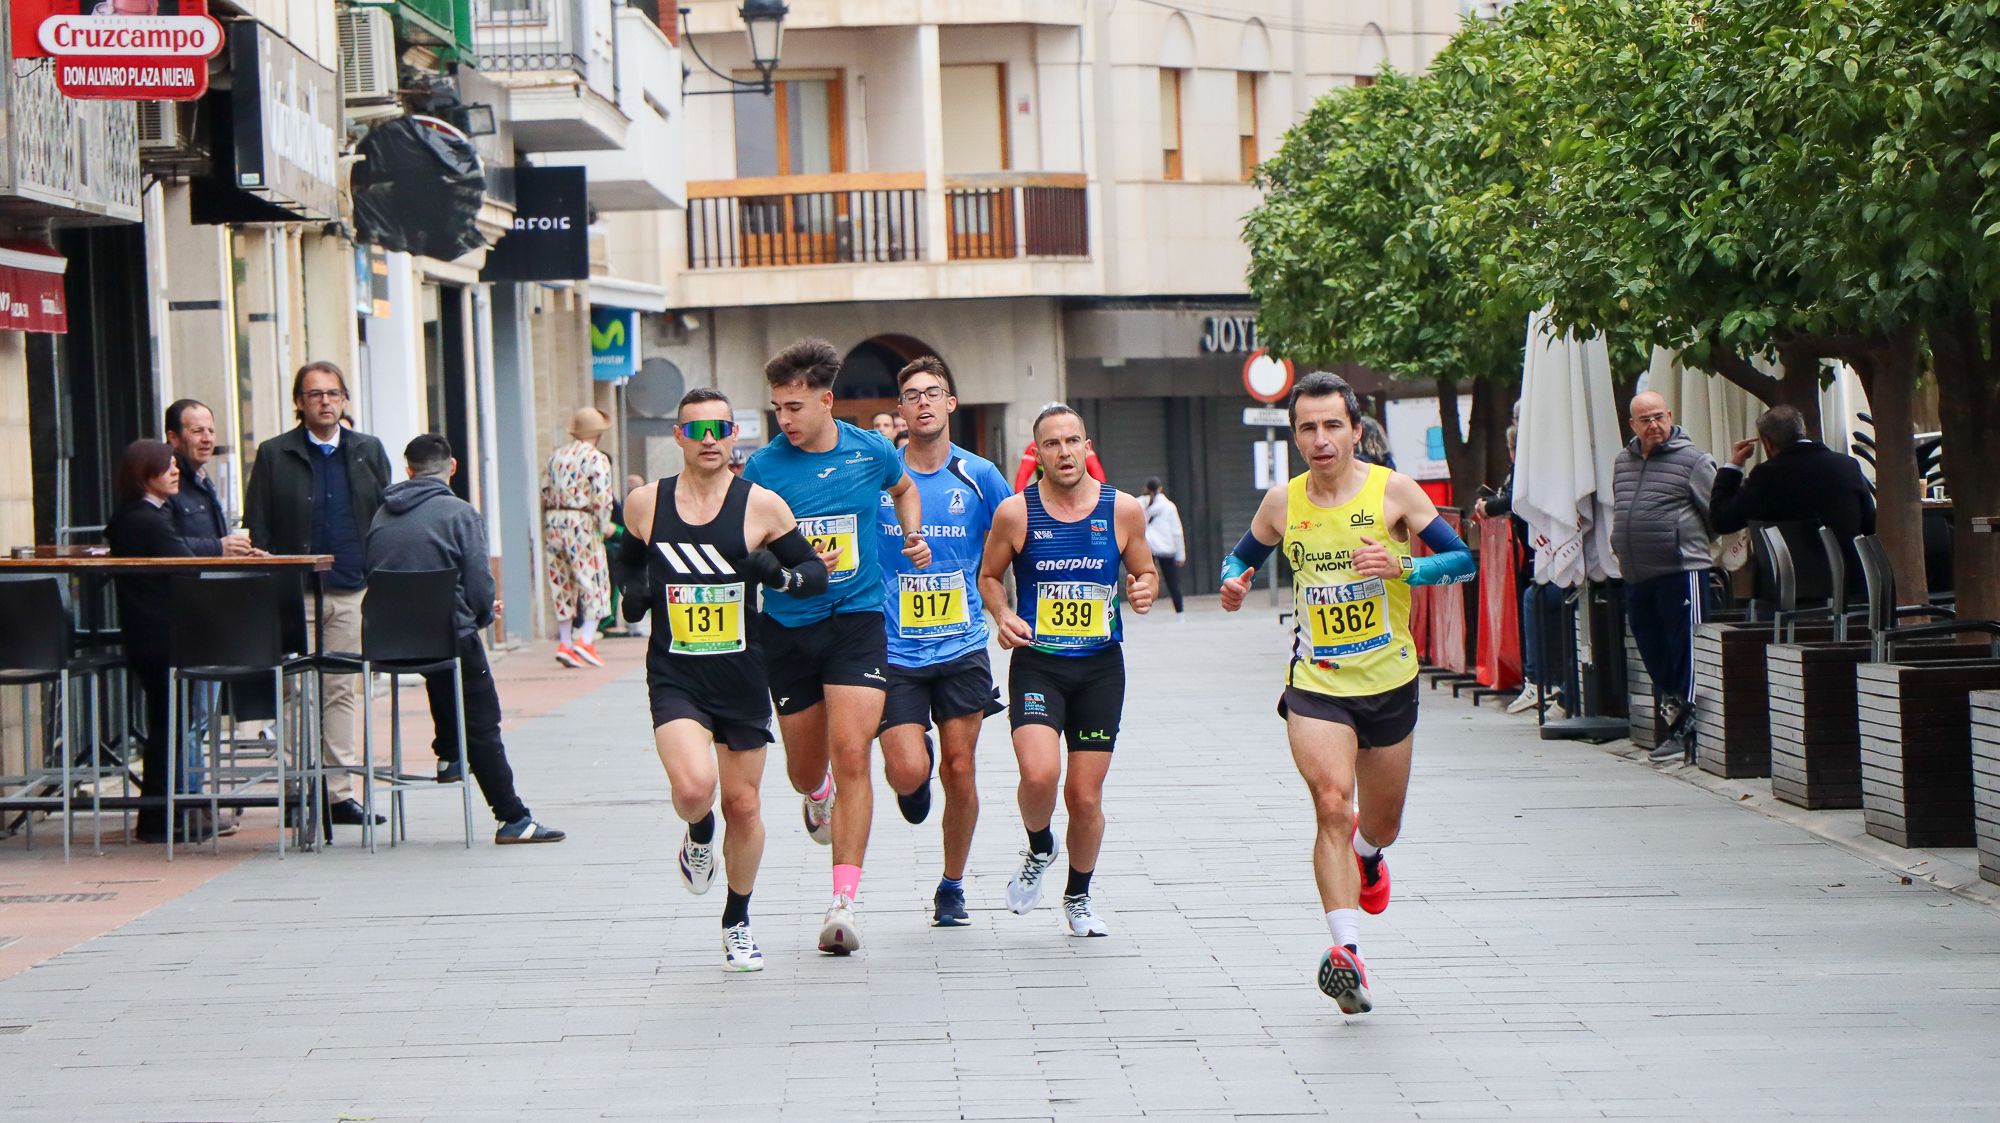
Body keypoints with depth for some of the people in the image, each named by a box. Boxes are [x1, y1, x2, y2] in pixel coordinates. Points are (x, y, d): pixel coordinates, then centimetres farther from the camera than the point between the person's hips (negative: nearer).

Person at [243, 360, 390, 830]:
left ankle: (347, 791, 4)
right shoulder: (275, 455, 4)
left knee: (341, 690, 3)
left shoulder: (368, 452, 12)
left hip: (353, 591, 2)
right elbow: (257, 529, 3)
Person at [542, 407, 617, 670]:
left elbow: (544, 494, 13)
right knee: (594, 583, 0)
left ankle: (564, 642, 8)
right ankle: (586, 639, -12)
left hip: (553, 522, 6)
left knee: (562, 583, 11)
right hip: (582, 523, -6)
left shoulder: (555, 457, 14)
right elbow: (602, 498, -14)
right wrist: (605, 527, -2)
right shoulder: (597, 459, -6)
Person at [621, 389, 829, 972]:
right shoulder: (645, 503, 1)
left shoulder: (761, 505, -4)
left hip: (742, 677, 1)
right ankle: (699, 835, 14)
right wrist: (632, 593, -1)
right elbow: (629, 557, 20)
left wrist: (781, 575, -20)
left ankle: (737, 924, 30)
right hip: (674, 677, -1)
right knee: (694, 786, -24)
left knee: (743, 804, 9)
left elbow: (817, 571, 2)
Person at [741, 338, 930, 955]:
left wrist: (913, 535, 8)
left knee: (850, 753, -16)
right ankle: (819, 797, 52)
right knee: (805, 770, 11)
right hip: (789, 628, 1)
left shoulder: (872, 451, 0)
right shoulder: (763, 467, -6)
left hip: (858, 619, -1)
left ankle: (844, 901, -16)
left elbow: (904, 488, 24)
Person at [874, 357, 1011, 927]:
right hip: (894, 651, -1)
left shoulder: (979, 476, 2)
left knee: (959, 772, 2)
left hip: (962, 649, 1)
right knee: (908, 771, -14)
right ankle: (919, 755, 25)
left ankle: (952, 887, 19)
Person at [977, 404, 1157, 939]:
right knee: (1039, 774, -22)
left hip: (1101, 666, 1)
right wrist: (1002, 615, -10)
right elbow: (989, 576, 10)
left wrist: (1145, 590, -10)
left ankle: (1078, 898, 28)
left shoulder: (1122, 510, -1)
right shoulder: (1015, 513, -4)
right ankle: (1039, 851, 12)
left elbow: (1145, 572, 13)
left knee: (1085, 794, 4)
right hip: (1037, 663, -1)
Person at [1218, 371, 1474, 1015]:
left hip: (1389, 682, 0)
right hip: (1314, 684, 0)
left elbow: (1464, 561, -7)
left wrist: (1401, 566, -25)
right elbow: (1242, 557, 18)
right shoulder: (1282, 503, 0)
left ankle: (1367, 854, 54)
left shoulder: (1393, 491, -7)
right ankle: (1346, 951, -26)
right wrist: (1235, 582, -6)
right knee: (1331, 805, -22)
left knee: (1382, 824, 15)